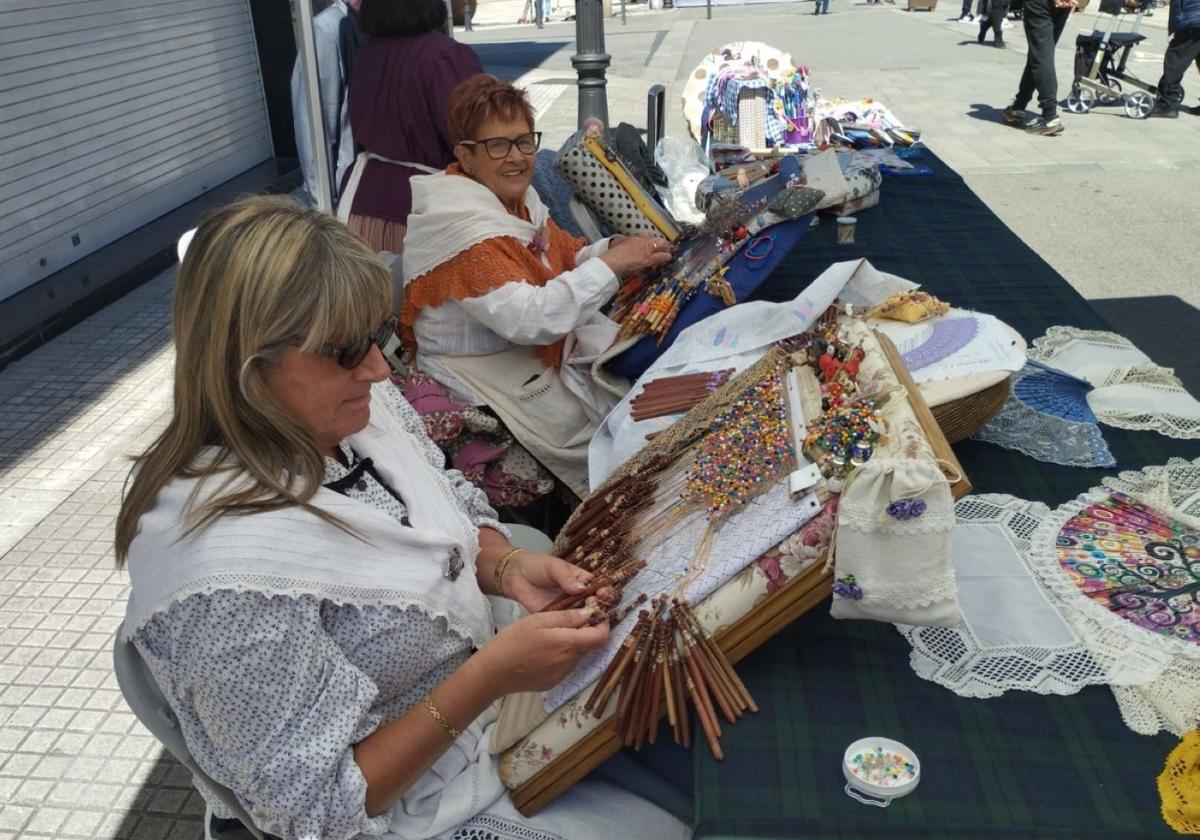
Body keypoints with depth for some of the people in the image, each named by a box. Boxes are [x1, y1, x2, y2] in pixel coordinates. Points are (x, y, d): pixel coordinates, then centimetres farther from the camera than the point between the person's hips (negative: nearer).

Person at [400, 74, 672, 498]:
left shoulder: (517, 197, 4)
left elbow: (567, 258, 14)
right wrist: (611, 264, -30)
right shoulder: (463, 227, -23)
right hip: (495, 379, -8)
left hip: (543, 352, 8)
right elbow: (528, 318, -33)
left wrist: (611, 248, -8)